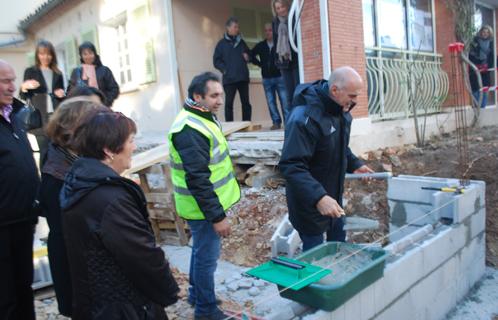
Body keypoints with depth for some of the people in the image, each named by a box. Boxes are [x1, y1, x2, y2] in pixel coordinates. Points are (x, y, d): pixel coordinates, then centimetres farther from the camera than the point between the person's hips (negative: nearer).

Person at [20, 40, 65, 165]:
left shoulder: (57, 74, 14)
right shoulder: (30, 71, 5)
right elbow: (23, 97, 2)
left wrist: (62, 94, -1)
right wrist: (24, 87, -19)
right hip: (40, 118, -2)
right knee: (44, 151, -2)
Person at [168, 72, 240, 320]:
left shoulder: (203, 118, 7)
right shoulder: (189, 130, -26)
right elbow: (198, 180, -27)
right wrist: (217, 216, -22)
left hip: (210, 202, 10)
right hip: (204, 207, -10)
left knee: (201, 250, 23)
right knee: (207, 257, 5)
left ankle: (196, 293, 42)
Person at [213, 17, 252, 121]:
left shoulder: (241, 41, 14)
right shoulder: (222, 43, 4)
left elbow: (249, 54, 25)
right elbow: (216, 61, 1)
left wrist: (247, 57, 3)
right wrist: (224, 69, -13)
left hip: (243, 77, 4)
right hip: (229, 79, -4)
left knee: (245, 102, 6)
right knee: (229, 103, -3)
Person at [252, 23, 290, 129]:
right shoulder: (261, 46, 8)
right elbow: (252, 55, 21)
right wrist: (260, 64, 12)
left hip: (280, 76, -4)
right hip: (267, 78, 4)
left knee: (285, 101, -3)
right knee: (271, 102, 5)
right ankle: (276, 122, 12)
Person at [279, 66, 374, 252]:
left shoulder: (340, 110, 0)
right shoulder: (304, 118, -29)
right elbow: (291, 166, -33)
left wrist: (354, 164, 5)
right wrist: (318, 197, -42)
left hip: (333, 196, 8)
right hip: (309, 201, -8)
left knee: (339, 245, 22)